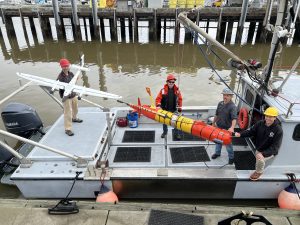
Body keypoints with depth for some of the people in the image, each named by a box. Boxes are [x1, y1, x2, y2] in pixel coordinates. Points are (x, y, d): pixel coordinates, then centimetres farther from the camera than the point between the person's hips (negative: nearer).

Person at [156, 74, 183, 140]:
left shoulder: (177, 90, -3)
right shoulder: (163, 90, -9)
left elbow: (180, 99, 5)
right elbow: (158, 98, -9)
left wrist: (180, 108, 5)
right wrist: (158, 105, -23)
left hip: (174, 110, 0)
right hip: (164, 110, 0)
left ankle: (176, 133, 20)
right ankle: (165, 132, 41)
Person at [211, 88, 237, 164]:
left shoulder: (232, 106, -20)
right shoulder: (220, 103, 0)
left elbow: (234, 118, -32)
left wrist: (232, 127, -46)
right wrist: (213, 123, 18)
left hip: (227, 129, -6)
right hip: (218, 127, 6)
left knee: (228, 143, 7)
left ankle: (231, 157, 28)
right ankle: (217, 153, 44)